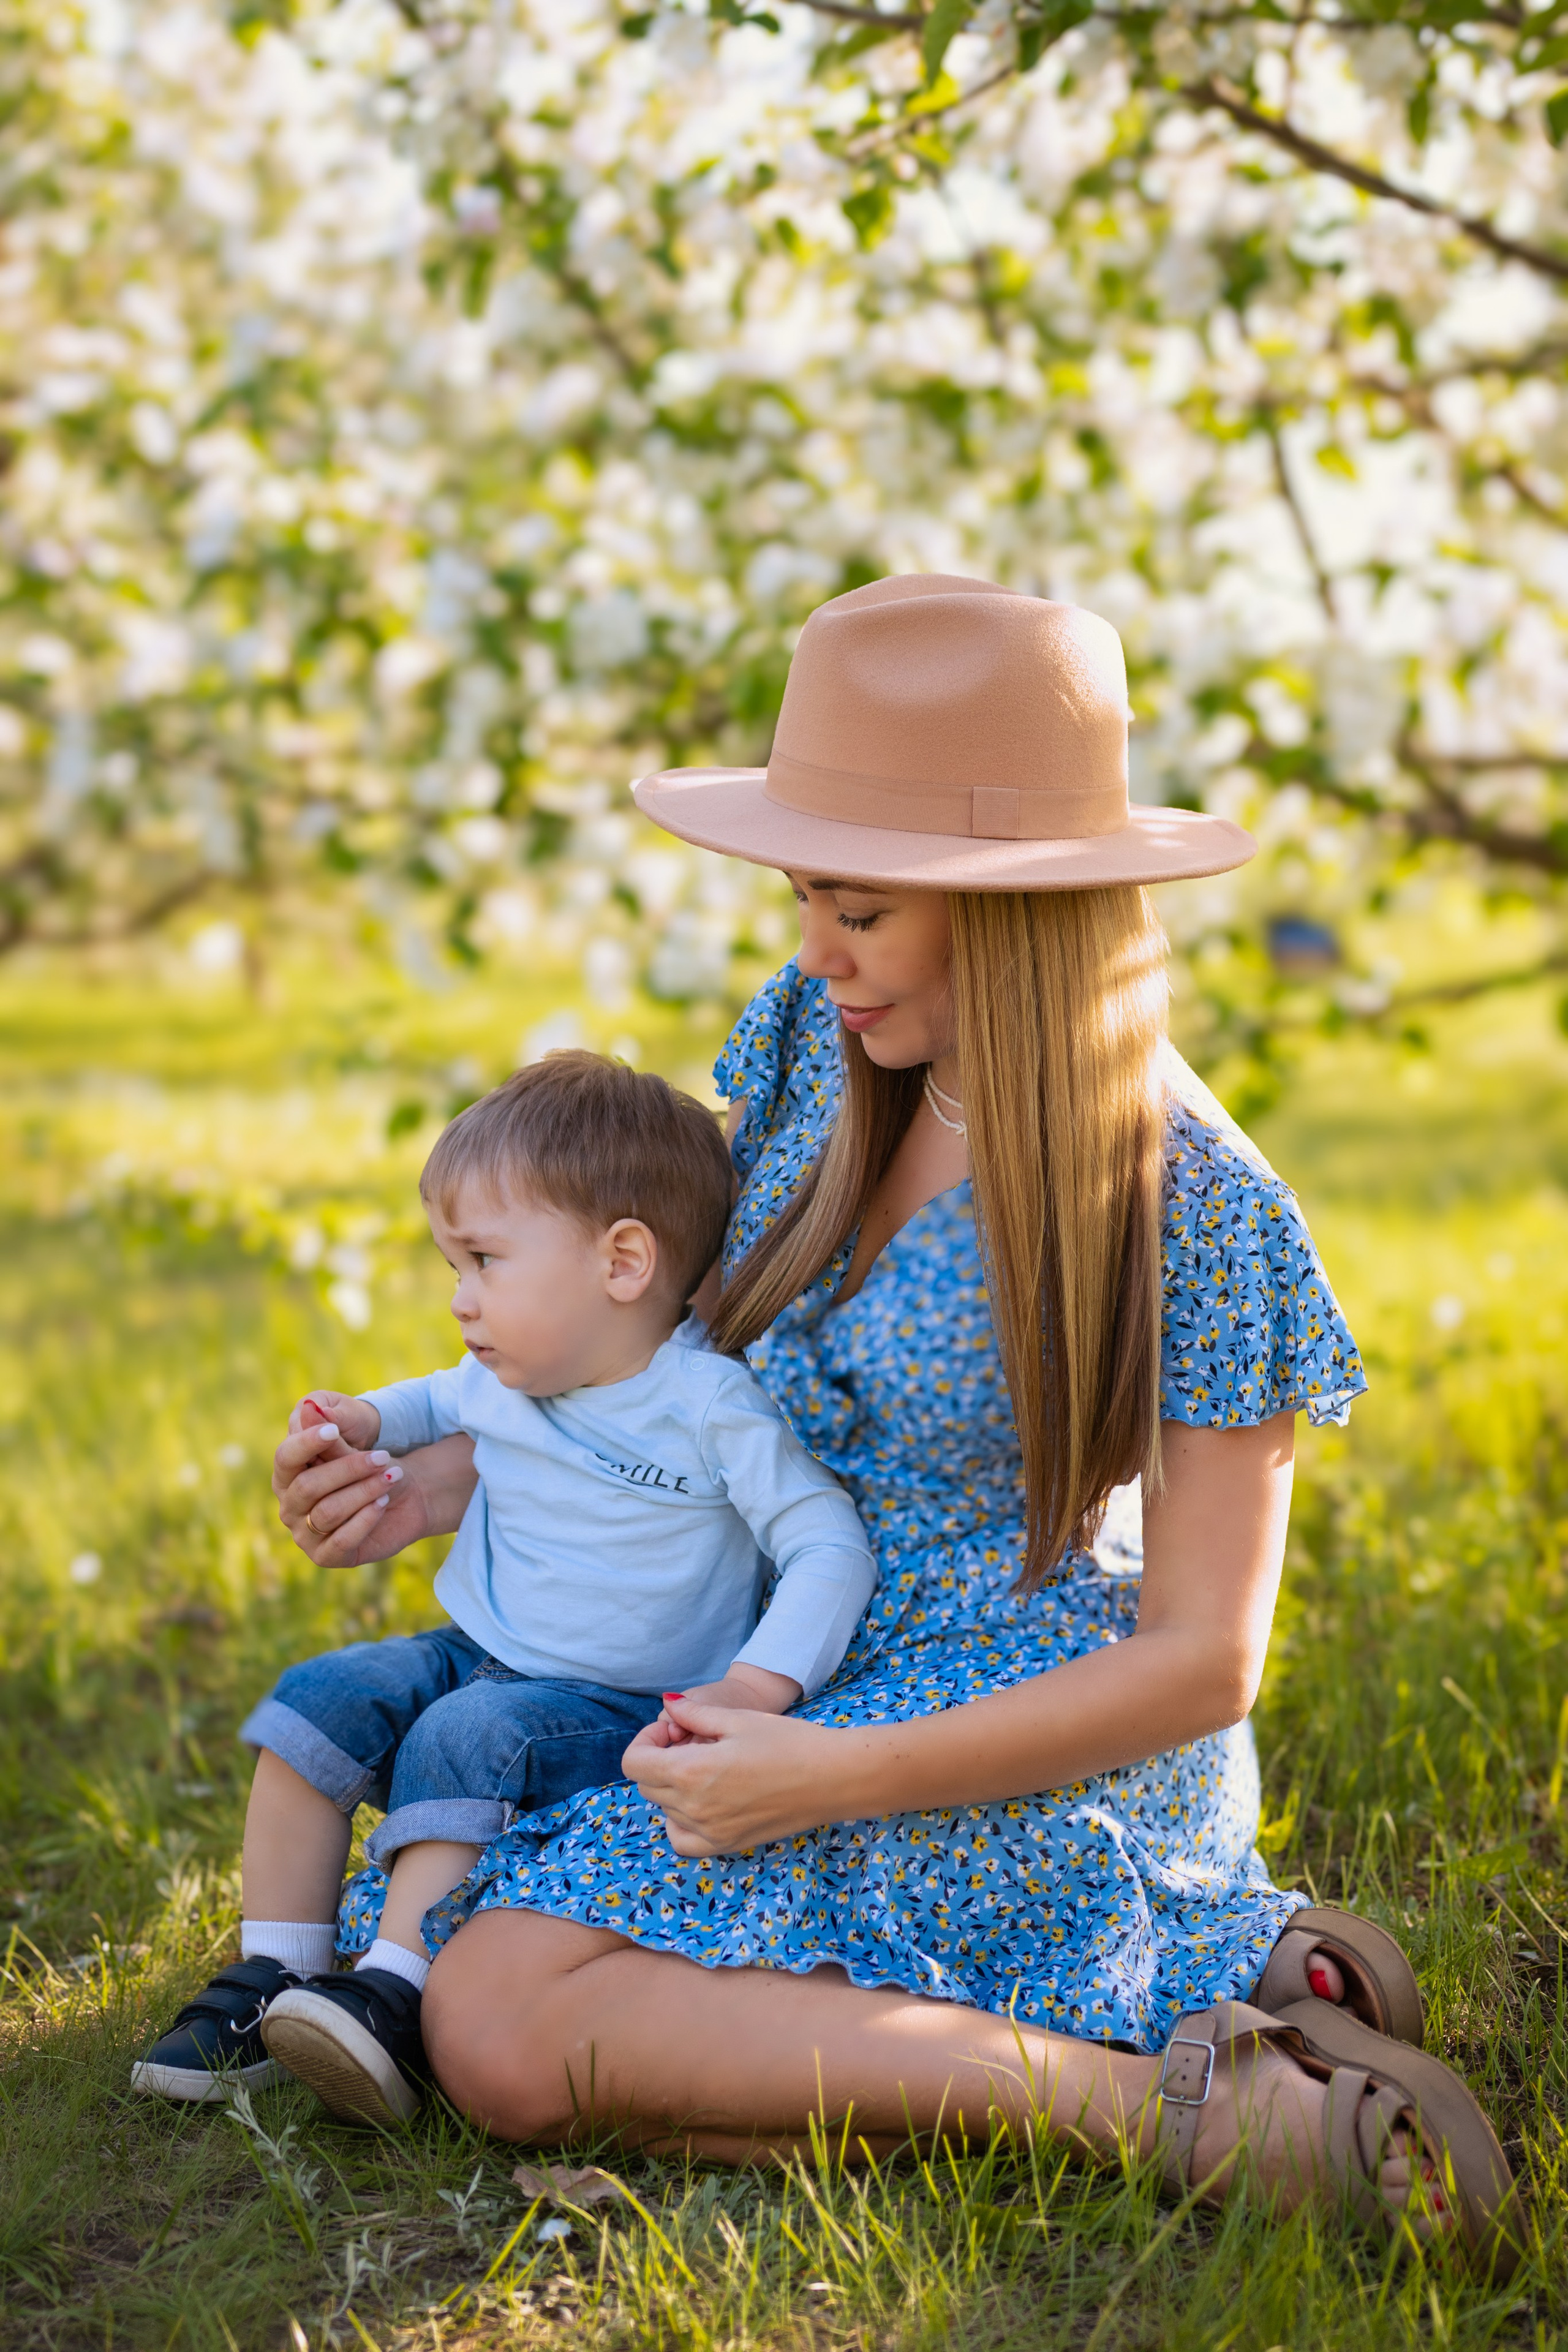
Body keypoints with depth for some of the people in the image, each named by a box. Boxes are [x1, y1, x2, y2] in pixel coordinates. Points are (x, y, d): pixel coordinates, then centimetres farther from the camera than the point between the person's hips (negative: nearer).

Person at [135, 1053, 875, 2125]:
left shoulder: (711, 1405, -18)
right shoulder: (509, 1381, 3)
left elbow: (831, 1551, -20)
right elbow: (442, 1403, 29)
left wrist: (758, 1689, -33)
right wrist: (367, 1421, 6)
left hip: (618, 1710, -7)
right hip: (474, 1660, 7)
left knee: (464, 1741, -31)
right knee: (319, 1698, -11)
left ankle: (400, 1989, -30)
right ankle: (275, 1976, -7)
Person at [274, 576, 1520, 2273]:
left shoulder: (1193, 1211, -19)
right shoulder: (825, 1040, 0)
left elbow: (1204, 1657, -16)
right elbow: (695, 1348, 16)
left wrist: (836, 1776, -22)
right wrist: (446, 1481, 2)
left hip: (1039, 1737, -9)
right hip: (808, 1679, 9)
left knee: (504, 2031, -20)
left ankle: (1156, 2100, -19)